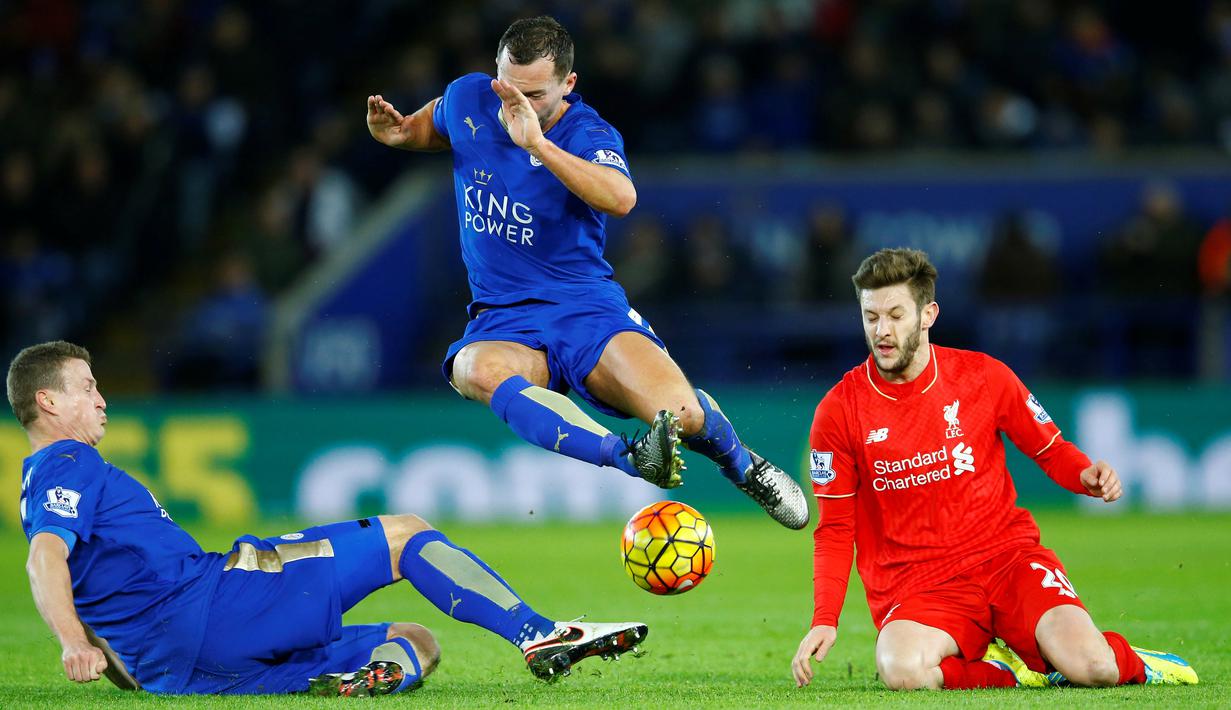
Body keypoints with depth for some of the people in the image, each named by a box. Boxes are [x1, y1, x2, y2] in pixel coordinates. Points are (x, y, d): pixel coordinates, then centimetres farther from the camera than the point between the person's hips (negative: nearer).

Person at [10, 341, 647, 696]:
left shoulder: (43, 485, 28)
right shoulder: (68, 468, -3)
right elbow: (46, 556, -22)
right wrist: (75, 641, -37)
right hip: (205, 601, -10)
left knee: (417, 644, 10)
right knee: (403, 534, -2)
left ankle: (366, 672, -26)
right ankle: (541, 636, -14)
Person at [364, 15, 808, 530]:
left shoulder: (588, 135, -12)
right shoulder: (467, 99, 2)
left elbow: (621, 198, -35)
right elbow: (437, 125, 29)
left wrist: (536, 144, -41)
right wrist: (399, 133, 6)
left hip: (588, 306, -2)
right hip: (503, 323, 2)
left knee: (681, 415, -24)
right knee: (479, 371, -38)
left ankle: (743, 466, 14)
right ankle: (627, 459, -47)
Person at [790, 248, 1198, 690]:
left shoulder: (983, 376, 2)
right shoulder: (838, 412, -1)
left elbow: (1051, 450, 14)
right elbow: (835, 530, 5)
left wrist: (1088, 476, -9)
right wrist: (825, 620, -7)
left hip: (1007, 555, 1)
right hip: (913, 584, -1)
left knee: (1091, 667, -25)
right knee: (901, 670, -36)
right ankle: (1006, 670, -6)